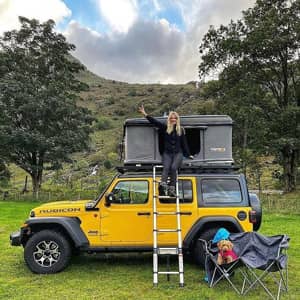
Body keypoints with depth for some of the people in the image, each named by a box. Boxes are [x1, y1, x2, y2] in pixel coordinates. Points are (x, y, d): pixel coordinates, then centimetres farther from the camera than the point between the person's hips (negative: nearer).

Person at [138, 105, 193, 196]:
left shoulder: (181, 130, 13)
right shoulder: (165, 128, 11)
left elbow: (184, 143, 17)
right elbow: (155, 122, 3)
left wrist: (188, 154, 16)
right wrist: (145, 114, -6)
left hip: (178, 153, 0)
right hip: (167, 153, 0)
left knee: (173, 168, -25)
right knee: (166, 167, -25)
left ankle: (172, 189, -27)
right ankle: (163, 185, -43)